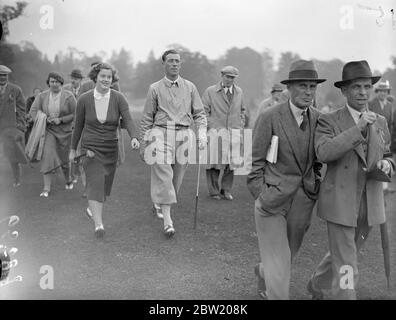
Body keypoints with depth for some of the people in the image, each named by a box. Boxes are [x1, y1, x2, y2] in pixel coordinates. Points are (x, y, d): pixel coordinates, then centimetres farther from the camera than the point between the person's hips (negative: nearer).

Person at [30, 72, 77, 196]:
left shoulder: (68, 96, -8)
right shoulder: (42, 96, -1)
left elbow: (75, 114, -8)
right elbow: (33, 111, -2)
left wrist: (60, 120, -19)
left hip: (64, 131, -1)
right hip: (48, 130, 1)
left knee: (64, 158, 9)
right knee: (47, 156, -13)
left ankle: (68, 179, 39)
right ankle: (46, 188, -9)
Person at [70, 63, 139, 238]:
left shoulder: (118, 98, -7)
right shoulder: (84, 99, -6)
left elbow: (128, 120, -19)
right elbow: (78, 125, 5)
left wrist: (134, 137, -38)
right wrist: (73, 149, 13)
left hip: (111, 149, 3)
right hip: (91, 147, -2)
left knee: (105, 184, 16)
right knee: (96, 182, -17)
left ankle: (91, 208, 45)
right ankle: (98, 224, -21)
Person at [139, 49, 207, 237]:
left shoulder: (190, 87, 10)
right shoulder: (155, 88, 6)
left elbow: (199, 113, 10)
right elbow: (147, 118, 8)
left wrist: (202, 132, -7)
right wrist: (143, 144, 6)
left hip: (183, 134, 3)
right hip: (161, 133, -2)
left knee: (177, 176, 9)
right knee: (163, 175, -11)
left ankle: (158, 203, 35)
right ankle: (167, 220, -8)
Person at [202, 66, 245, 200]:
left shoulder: (239, 92, 15)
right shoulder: (210, 91, 3)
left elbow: (242, 110, 24)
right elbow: (204, 111, 2)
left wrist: (241, 126, 13)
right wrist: (210, 127, -7)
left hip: (233, 132, 3)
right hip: (215, 131, -3)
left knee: (231, 162, 1)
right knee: (214, 161, -3)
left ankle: (226, 190, 15)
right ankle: (214, 191, 8)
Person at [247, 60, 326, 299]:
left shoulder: (317, 118, 3)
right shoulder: (269, 117, -11)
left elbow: (317, 159, 13)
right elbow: (256, 162, -8)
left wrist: (315, 187, 7)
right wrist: (261, 198, -10)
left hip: (304, 201, 5)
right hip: (273, 200, -5)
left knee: (289, 252, 22)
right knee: (278, 264, -2)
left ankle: (264, 272, 52)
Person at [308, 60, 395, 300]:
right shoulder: (329, 121, -8)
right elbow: (323, 153, -25)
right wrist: (358, 128, -27)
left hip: (370, 206, 6)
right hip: (340, 205, -5)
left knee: (342, 255, 22)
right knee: (346, 269, -4)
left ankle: (317, 286, 48)